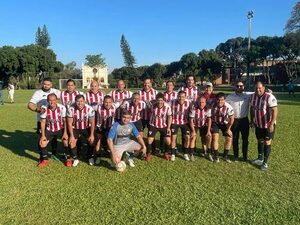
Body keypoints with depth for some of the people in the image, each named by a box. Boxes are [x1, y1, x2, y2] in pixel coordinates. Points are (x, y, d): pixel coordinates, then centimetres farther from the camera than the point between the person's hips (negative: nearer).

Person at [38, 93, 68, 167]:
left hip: (60, 129, -2)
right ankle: (45, 160, 17)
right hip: (49, 130, 2)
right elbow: (43, 122, -8)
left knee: (66, 141, -16)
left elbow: (65, 121, -13)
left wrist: (65, 133, -16)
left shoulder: (62, 108, -21)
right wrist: (43, 135, -9)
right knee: (42, 143, -7)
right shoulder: (44, 109, -16)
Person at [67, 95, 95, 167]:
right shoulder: (71, 109, -20)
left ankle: (91, 157, 9)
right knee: (71, 142, -15)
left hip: (86, 128, 0)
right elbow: (69, 123, -12)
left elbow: (92, 123, -13)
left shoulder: (89, 109, -21)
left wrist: (92, 135, -16)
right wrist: (71, 135, -15)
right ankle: (75, 158, 8)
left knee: (92, 140, -16)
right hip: (75, 128, 0)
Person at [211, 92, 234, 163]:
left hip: (224, 123, 1)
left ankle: (225, 156, 14)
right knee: (215, 138, -14)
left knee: (229, 138, -5)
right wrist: (210, 126, -7)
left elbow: (232, 119, -14)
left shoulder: (228, 107, -27)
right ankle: (216, 156, 2)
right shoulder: (212, 105, -25)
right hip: (215, 123, -1)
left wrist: (228, 129, -8)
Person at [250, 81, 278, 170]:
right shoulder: (253, 96, -2)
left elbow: (275, 111, -23)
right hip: (258, 124, 6)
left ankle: (265, 162, 12)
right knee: (260, 141, 18)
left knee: (267, 143, 2)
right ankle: (260, 159, 35)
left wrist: (272, 124, -26)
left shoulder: (269, 97, -21)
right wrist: (252, 119, 13)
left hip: (268, 125, -6)